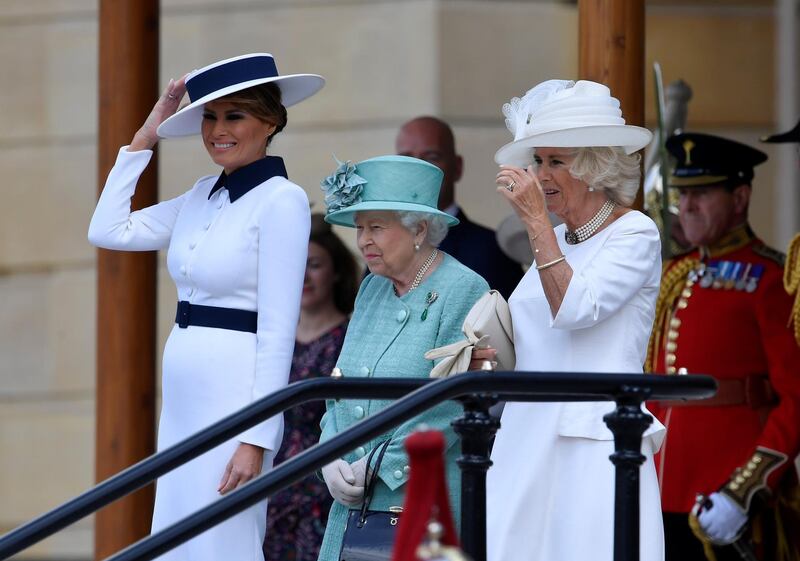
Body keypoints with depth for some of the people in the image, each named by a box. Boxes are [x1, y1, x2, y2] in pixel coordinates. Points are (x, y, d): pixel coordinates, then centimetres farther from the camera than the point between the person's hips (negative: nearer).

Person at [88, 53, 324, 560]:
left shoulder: (281, 200, -12)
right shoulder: (204, 196, 11)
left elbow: (278, 330, -15)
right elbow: (108, 230, 16)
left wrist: (257, 438, -19)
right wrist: (144, 139, 13)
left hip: (236, 396, -8)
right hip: (183, 400, 8)